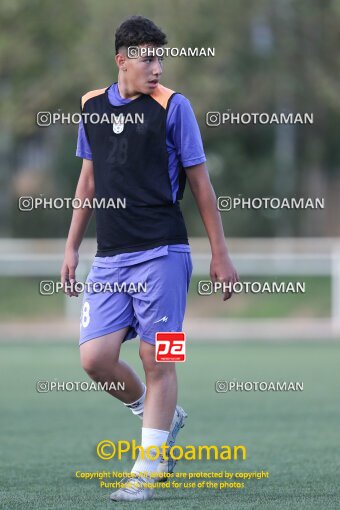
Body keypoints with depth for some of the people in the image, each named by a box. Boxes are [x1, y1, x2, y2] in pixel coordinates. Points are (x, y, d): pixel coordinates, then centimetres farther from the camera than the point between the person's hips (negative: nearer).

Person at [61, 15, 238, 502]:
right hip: (110, 258, 4)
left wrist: (220, 255, 1)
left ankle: (146, 472, 4)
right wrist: (72, 247, 19)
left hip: (161, 252, -4)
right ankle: (164, 417, 20)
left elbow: (200, 183, 1)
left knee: (156, 359, -4)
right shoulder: (92, 105, 10)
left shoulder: (172, 106, -2)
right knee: (95, 357, -6)